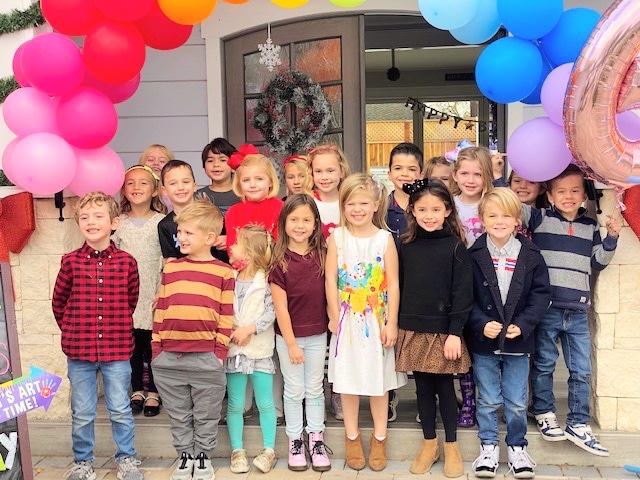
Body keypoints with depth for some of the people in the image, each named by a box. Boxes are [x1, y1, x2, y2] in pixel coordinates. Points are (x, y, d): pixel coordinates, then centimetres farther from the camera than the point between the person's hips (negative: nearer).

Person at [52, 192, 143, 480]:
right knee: (81, 413, 13)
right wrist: (72, 329, 8)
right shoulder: (71, 262, -3)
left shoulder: (126, 262, -4)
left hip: (117, 350, 0)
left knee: (120, 410, 10)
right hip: (78, 351, 1)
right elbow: (59, 302, 8)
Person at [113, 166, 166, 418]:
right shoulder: (118, 223, 5)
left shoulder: (162, 222, -3)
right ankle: (137, 390, 23)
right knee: (132, 344, 8)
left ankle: (153, 392, 19)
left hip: (154, 294, -2)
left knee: (153, 344, 4)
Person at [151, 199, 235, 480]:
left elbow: (226, 317, -2)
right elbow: (160, 309, 9)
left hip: (206, 358, -3)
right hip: (168, 358, 3)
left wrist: (220, 351, -7)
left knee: (206, 417, 12)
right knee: (178, 417, 16)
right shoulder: (170, 268, 8)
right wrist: (156, 346, 5)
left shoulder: (223, 272, -3)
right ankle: (184, 457, 32)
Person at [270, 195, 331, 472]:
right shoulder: (280, 260, -12)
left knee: (315, 389, 14)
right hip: (288, 335, -2)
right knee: (294, 391, 10)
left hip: (317, 335, 3)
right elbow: (280, 307, -11)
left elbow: (328, 293, 4)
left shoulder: (321, 255, -3)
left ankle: (316, 439, 27)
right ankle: (295, 441, 25)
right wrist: (291, 343, -11)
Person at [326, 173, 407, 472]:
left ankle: (379, 437, 26)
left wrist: (391, 323, -8)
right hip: (347, 320, 1)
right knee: (348, 378, 10)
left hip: (377, 320, 0)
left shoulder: (385, 238, -4)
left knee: (379, 379, 10)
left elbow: (393, 284, -5)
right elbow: (331, 279, -4)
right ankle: (352, 437, 26)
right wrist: (334, 317, -7)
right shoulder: (337, 237, -3)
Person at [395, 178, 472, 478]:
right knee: (423, 388, 12)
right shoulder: (406, 245, 3)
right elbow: (399, 287, 7)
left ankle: (451, 446, 24)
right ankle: (429, 444, 27)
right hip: (412, 330, 3)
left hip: (443, 331, -3)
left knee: (445, 388, 7)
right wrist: (395, 325, 6)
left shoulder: (456, 247, -6)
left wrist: (455, 332, -13)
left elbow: (462, 293, -8)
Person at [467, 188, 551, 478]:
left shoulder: (531, 256, -3)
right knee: (488, 400, 11)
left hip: (518, 340, 1)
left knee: (516, 402, 11)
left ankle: (517, 447, 31)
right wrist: (481, 324, -18)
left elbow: (541, 294, -3)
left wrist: (523, 325, -13)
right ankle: (488, 447, 28)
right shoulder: (474, 256, -7)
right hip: (483, 341, -1)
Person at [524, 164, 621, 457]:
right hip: (546, 308, -3)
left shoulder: (590, 227, 11)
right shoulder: (540, 219, -1)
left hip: (578, 312, 4)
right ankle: (544, 414, 28)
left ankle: (578, 424, 18)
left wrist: (611, 239, 4)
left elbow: (597, 263, 16)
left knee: (582, 371, 7)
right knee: (544, 365, 10)